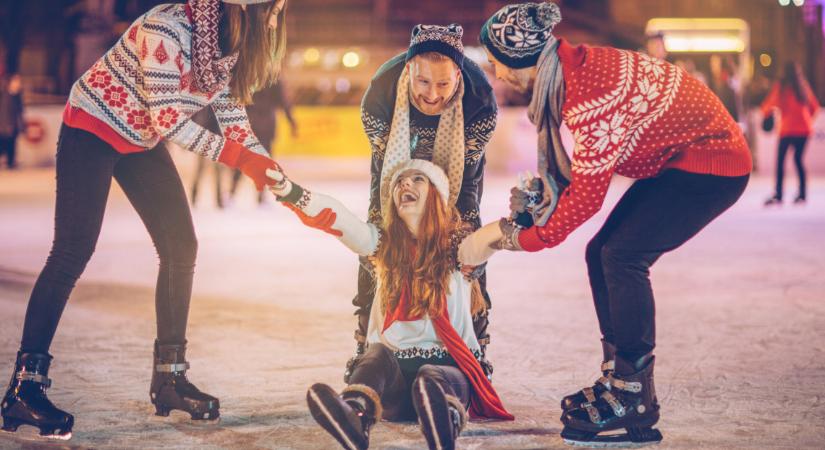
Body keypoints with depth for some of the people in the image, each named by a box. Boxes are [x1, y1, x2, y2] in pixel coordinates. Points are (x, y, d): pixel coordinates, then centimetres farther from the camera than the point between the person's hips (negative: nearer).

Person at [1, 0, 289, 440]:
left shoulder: (230, 47, -5)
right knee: (72, 253, -13)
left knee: (180, 247, 1)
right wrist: (233, 155, -27)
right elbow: (166, 119, -30)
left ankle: (169, 377, 11)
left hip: (142, 142, 8)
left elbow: (235, 123, 0)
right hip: (91, 128, -8)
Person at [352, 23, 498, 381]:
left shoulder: (480, 98, -36)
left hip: (456, 163, 0)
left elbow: (466, 177, -26)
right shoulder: (380, 93, -37)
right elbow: (386, 169, -26)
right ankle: (367, 348, 4)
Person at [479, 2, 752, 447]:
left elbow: (588, 194, -25)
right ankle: (618, 378, 14)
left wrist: (525, 238, -14)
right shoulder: (568, 66, -2)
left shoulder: (591, 96, -31)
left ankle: (633, 401, -13)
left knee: (622, 255, -19)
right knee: (601, 255, 5)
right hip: (676, 157, 10)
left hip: (710, 163, -10)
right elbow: (586, 168, 8)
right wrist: (541, 192, -6)